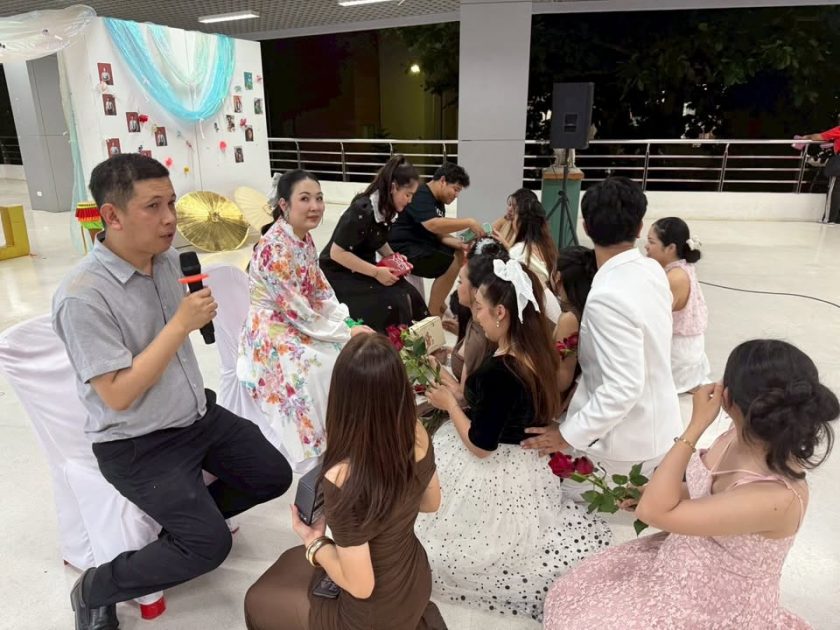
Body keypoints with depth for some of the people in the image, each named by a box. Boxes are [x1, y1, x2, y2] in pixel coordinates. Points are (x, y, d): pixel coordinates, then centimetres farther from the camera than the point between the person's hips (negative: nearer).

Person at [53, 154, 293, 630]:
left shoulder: (168, 259, -4)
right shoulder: (82, 296, -26)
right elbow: (118, 395, -27)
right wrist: (181, 324, -28)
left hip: (199, 415, 7)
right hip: (138, 446, -7)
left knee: (275, 476, 10)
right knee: (211, 544, -11)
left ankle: (191, 515, 33)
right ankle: (93, 591, 13)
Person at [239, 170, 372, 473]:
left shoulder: (304, 237, 1)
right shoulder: (274, 248, -27)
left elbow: (321, 290, 7)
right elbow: (298, 312, -25)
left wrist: (349, 324, -6)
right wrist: (346, 333, -17)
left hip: (301, 323, 8)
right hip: (273, 333, -8)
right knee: (325, 367, -26)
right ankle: (316, 447, -5)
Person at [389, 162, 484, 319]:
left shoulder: (439, 202, 14)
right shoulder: (420, 196, -18)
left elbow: (438, 233, 9)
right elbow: (433, 225, -34)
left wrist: (458, 242, -11)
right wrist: (469, 223, -30)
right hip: (404, 250, -11)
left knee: (460, 254, 10)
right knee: (451, 264, -21)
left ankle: (440, 301, 14)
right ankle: (433, 315, -10)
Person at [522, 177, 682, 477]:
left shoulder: (608, 297, -31)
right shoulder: (652, 270, -3)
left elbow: (624, 387, -32)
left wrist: (570, 434, -24)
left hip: (625, 443, -8)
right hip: (659, 428, 8)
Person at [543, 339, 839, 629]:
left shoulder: (777, 498, -36)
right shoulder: (744, 434, -13)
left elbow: (653, 511, -35)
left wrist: (695, 426, -34)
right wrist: (651, 491, -1)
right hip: (680, 562, 7)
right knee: (571, 595, 7)